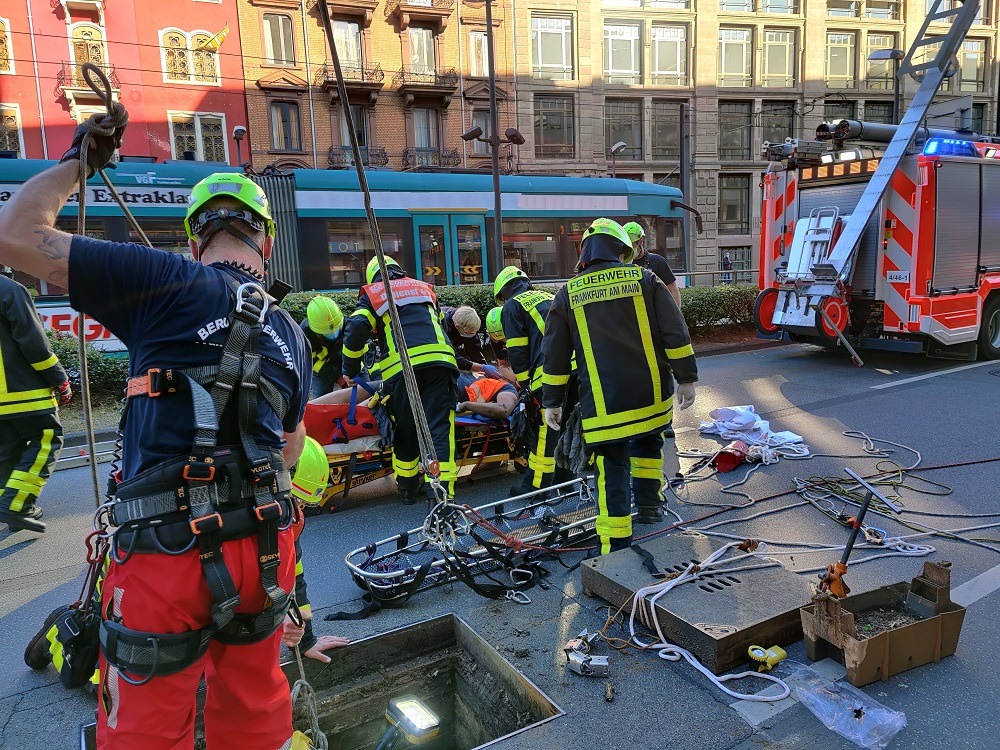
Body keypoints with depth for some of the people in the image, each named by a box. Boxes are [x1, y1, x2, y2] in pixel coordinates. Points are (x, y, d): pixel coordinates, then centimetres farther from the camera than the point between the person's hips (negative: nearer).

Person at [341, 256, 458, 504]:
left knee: (406, 431, 12)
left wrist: (350, 369, 14)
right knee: (440, 428, -2)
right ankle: (443, 494, -11)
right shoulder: (424, 288, 31)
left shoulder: (372, 294, 21)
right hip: (439, 360, 2)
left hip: (401, 366, -2)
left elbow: (356, 329, 4)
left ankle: (407, 489, 26)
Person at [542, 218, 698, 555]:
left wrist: (552, 401, 14)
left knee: (612, 475, 4)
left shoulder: (568, 294, 4)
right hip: (652, 398, 2)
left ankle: (616, 549, 7)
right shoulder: (644, 279, 2)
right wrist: (686, 378, 6)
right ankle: (648, 505, 35)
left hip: (603, 407, -1)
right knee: (648, 442, 30)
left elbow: (555, 355, 6)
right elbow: (675, 334, -2)